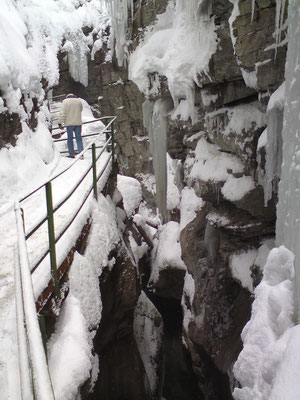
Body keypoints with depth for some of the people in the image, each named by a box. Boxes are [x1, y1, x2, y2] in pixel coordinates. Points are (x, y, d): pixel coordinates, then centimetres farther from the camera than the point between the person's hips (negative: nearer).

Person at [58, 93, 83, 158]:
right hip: (78, 123, 3)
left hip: (69, 123, -3)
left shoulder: (65, 101, -4)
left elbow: (62, 113, -10)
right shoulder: (79, 101, 6)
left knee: (70, 139, 5)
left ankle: (71, 154, 4)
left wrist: (60, 122, -9)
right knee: (79, 138, 6)